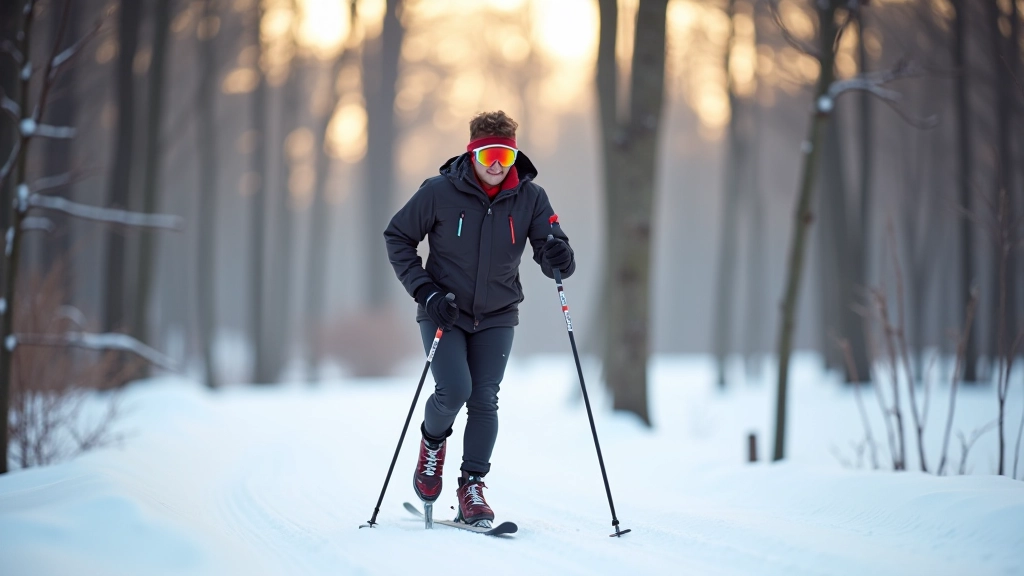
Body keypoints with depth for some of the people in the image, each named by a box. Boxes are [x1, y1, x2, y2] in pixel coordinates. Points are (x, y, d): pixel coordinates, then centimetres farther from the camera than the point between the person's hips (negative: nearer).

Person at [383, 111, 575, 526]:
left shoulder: (529, 197, -8)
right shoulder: (439, 192, -14)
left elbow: (551, 260, -8)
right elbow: (397, 238, -3)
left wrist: (558, 257, -34)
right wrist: (425, 291, -13)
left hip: (496, 316, 2)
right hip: (443, 312, -2)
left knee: (485, 400, -3)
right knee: (454, 390, -16)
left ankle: (473, 485, 8)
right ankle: (433, 441, 16)